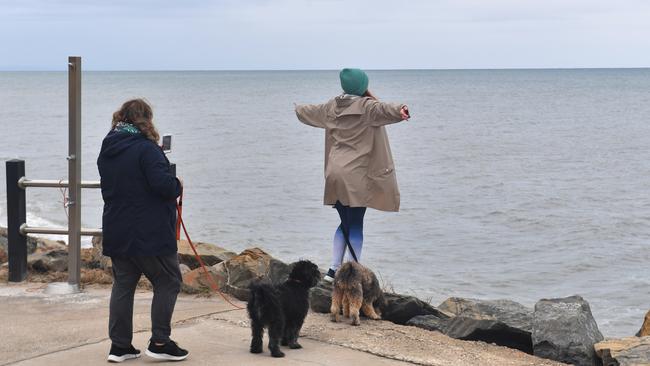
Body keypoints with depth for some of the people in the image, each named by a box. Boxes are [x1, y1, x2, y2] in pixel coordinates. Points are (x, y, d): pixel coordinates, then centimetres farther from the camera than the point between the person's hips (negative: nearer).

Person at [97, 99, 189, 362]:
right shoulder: (145, 148, -16)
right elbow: (163, 184, -24)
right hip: (149, 232, -7)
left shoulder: (106, 150, 10)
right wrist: (178, 186, -4)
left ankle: (119, 345, 14)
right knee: (168, 282, 6)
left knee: (122, 285, 13)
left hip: (116, 232, 8)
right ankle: (159, 343, 4)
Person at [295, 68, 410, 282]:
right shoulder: (366, 106, -7)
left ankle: (334, 269, 15)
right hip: (356, 176, -6)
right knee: (355, 225, -3)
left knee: (345, 224, 17)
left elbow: (312, 112, 32)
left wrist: (299, 110, 55)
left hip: (335, 174, 6)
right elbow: (382, 110, -30)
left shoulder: (333, 107, 13)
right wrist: (399, 111, -50)